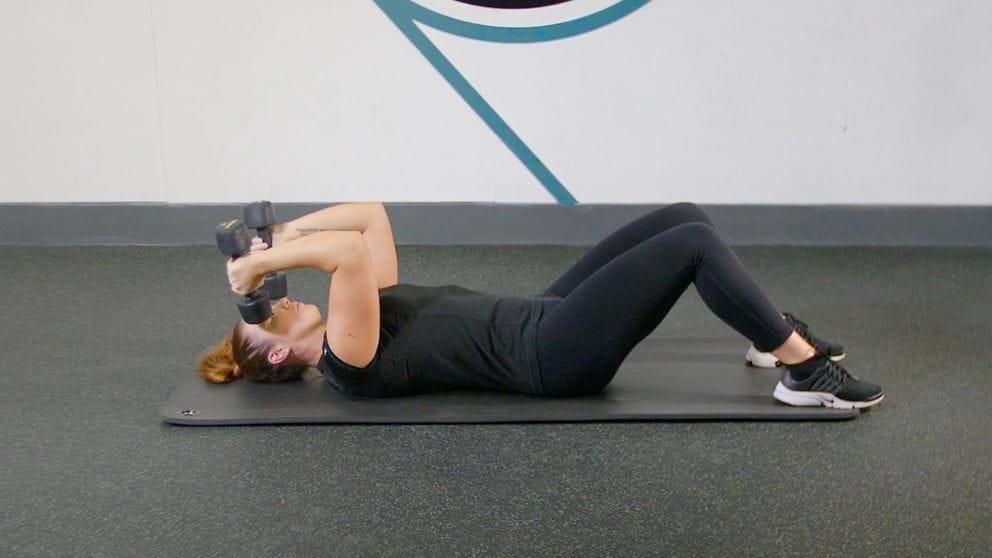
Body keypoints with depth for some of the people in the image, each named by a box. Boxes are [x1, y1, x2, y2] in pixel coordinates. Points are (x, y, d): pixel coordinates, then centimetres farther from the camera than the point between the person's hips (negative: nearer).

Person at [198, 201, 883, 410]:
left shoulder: (360, 320, 14)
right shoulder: (351, 364, -13)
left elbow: (372, 216, 16)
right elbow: (353, 252, -30)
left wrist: (282, 233, 10)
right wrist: (259, 262, -20)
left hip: (544, 320, 10)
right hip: (556, 356, -10)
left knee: (685, 217, 4)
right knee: (695, 243, -17)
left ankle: (776, 333, 19)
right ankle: (805, 369, -7)